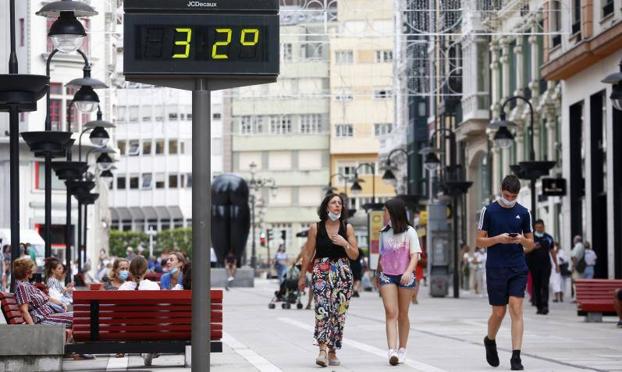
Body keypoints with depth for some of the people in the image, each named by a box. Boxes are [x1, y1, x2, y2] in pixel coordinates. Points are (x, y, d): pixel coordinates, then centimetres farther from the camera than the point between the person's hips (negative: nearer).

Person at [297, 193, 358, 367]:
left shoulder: (347, 228, 7)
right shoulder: (315, 228, 3)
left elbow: (355, 255, 7)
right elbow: (308, 254, 8)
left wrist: (344, 244, -11)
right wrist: (303, 276, 6)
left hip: (343, 274, 2)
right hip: (321, 272, -2)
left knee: (339, 312, 1)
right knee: (322, 309, -17)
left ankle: (332, 351, 10)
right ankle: (322, 350, -24)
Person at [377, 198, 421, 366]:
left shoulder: (409, 232, -3)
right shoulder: (384, 233, 9)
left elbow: (415, 255, -9)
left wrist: (409, 272, -24)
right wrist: (378, 275, 22)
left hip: (405, 277, -2)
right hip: (387, 276, 2)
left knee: (402, 314, 7)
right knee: (391, 312, -12)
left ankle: (402, 350, 18)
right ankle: (392, 351, -23)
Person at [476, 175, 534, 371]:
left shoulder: (523, 213, 7)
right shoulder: (489, 211, 0)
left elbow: (531, 244, 13)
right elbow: (479, 241, 2)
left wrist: (522, 240, -10)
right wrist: (498, 239, -15)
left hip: (518, 269, 1)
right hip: (495, 270, -1)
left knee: (516, 310, -9)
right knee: (499, 312, 5)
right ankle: (490, 341, 35)